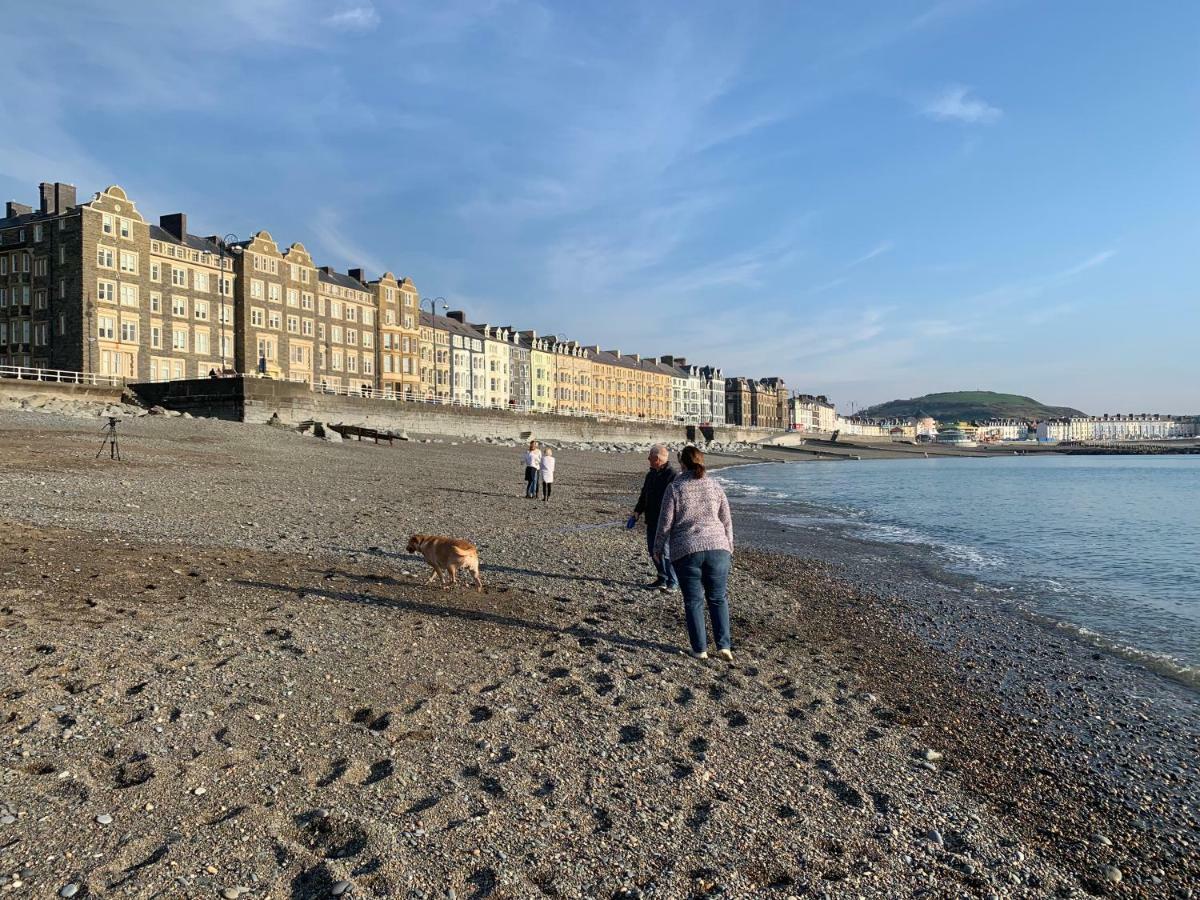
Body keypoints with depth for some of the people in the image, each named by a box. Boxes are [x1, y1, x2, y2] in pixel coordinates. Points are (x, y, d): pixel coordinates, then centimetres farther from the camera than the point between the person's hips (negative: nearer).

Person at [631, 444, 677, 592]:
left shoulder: (673, 475, -14)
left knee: (666, 552, -4)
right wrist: (636, 514, 15)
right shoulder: (651, 475, 13)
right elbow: (643, 496, 21)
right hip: (652, 521, 8)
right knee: (653, 551, 12)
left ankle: (671, 583, 9)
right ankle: (662, 579, 25)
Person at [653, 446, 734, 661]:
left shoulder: (675, 488, -4)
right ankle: (724, 646, 6)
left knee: (693, 601, 8)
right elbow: (727, 522, 10)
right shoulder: (715, 486, 6)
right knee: (718, 598, 13)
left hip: (686, 551, -2)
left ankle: (700, 649, 10)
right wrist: (729, 547, 23)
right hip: (717, 548, 2)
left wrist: (658, 548, 11)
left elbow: (665, 524, -3)